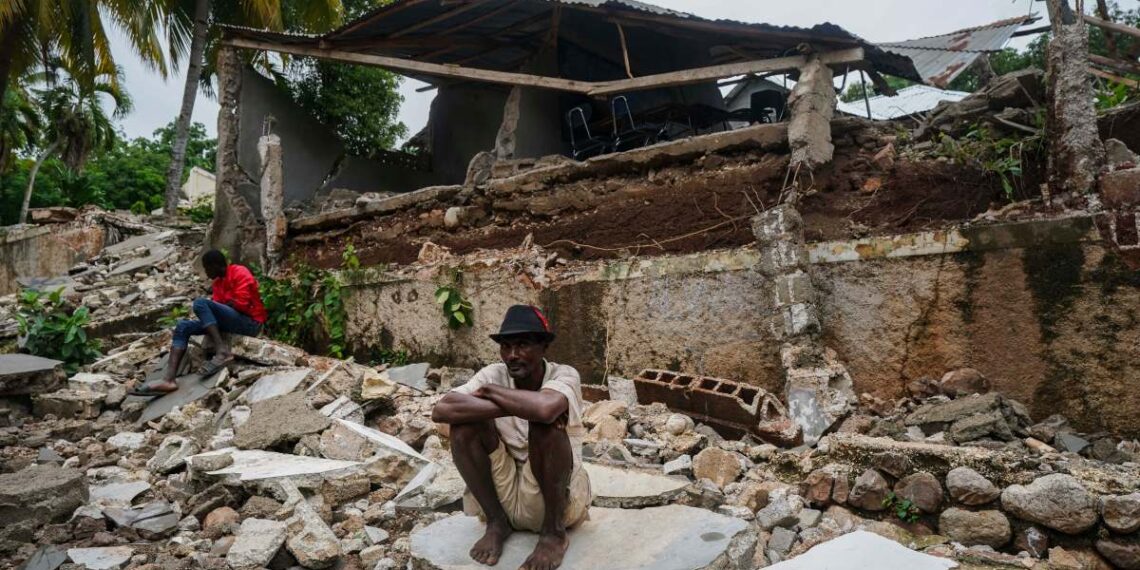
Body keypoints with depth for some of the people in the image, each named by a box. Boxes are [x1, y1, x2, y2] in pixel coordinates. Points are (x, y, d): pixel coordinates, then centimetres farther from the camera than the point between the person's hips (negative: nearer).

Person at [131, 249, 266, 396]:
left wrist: (223, 302, -3)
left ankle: (223, 352, -29)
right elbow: (218, 305, 11)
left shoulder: (240, 273, -7)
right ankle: (168, 380, -16)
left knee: (200, 303, -23)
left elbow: (241, 303, -16)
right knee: (183, 326, 1)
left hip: (250, 322, -9)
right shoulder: (218, 281, 19)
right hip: (233, 322, 9)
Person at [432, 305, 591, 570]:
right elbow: (441, 409, -25)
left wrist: (489, 391, -23)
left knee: (544, 421, -30)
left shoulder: (564, 375, -16)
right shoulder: (493, 374, -7)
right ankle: (496, 523, -1)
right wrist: (517, 407, -30)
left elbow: (544, 408, -42)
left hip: (559, 497, -3)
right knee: (465, 419, -17)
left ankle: (554, 531, -10)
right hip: (503, 494, 3)